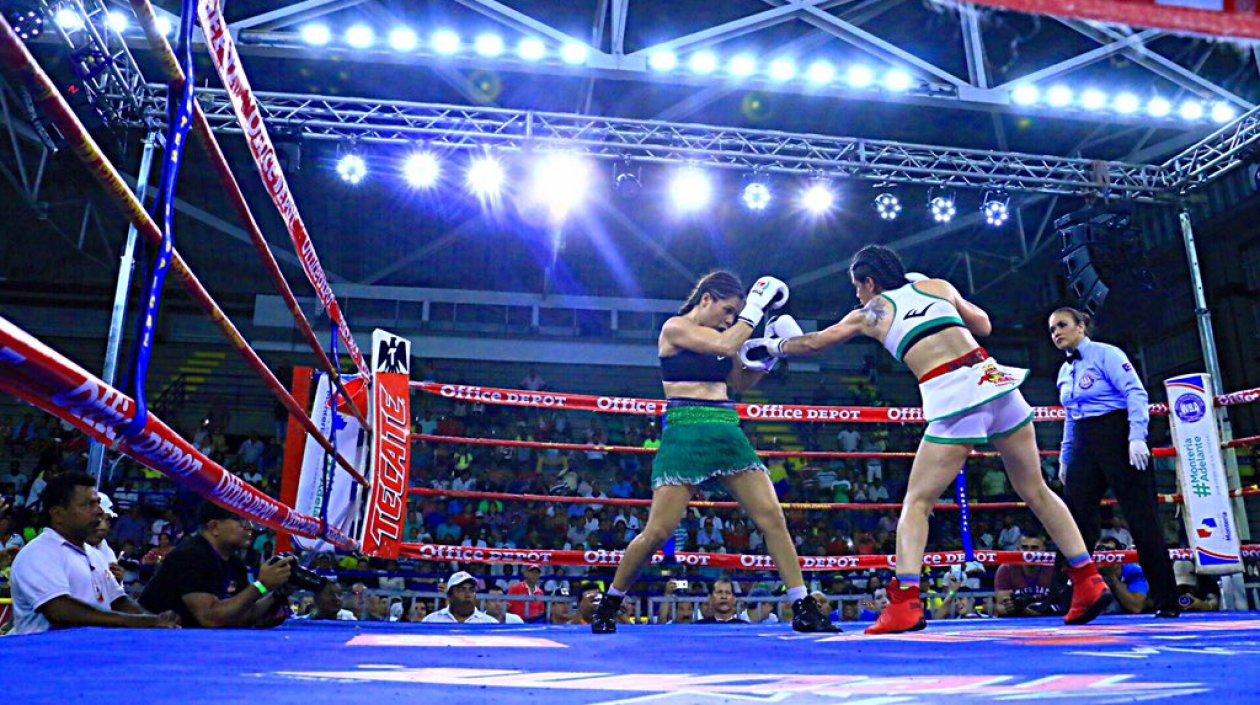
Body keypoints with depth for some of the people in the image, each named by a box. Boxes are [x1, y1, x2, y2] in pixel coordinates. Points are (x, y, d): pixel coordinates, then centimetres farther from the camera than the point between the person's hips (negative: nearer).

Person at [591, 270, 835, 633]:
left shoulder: (719, 333, 17)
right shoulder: (676, 327, -5)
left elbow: (741, 381, 25)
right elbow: (726, 345, -19)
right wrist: (756, 306, -9)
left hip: (728, 435, 7)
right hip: (686, 435, -7)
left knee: (772, 517, -2)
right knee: (658, 532, -6)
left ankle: (804, 610, 6)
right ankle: (608, 606, 15)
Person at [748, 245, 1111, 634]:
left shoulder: (872, 313, 13)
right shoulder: (937, 286, 19)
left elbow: (813, 343, 21)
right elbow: (984, 325, 28)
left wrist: (771, 346, 35)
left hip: (954, 401, -4)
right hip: (996, 380, 4)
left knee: (917, 502, 4)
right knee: (1035, 490, 18)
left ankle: (904, 602, -6)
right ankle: (1089, 582, 21)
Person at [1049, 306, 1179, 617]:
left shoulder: (1105, 353, -6)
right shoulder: (1065, 372, 15)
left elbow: (1136, 393, -15)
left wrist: (1137, 438, -25)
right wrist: (1065, 458, 18)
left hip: (1118, 439, -7)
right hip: (1084, 447, 7)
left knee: (1142, 518, -2)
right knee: (1074, 518, -1)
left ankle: (1167, 601, 8)